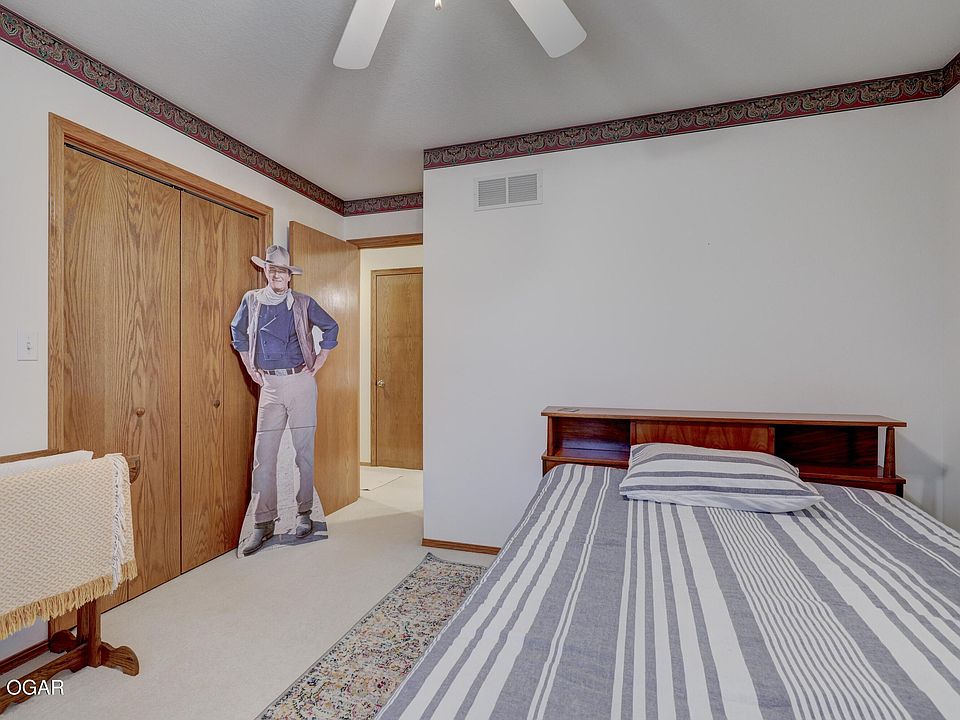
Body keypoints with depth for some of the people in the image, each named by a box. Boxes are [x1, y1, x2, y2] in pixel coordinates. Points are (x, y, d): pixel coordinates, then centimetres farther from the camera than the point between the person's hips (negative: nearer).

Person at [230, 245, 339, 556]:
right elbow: (238, 332, 23)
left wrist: (318, 364, 5)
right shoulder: (251, 300, 9)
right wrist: (250, 368, 14)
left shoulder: (303, 303, 3)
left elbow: (331, 328, 11)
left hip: (301, 381, -1)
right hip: (269, 385, 2)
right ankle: (263, 523, 10)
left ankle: (304, 513, 17)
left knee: (304, 451, 4)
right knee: (263, 454, -1)